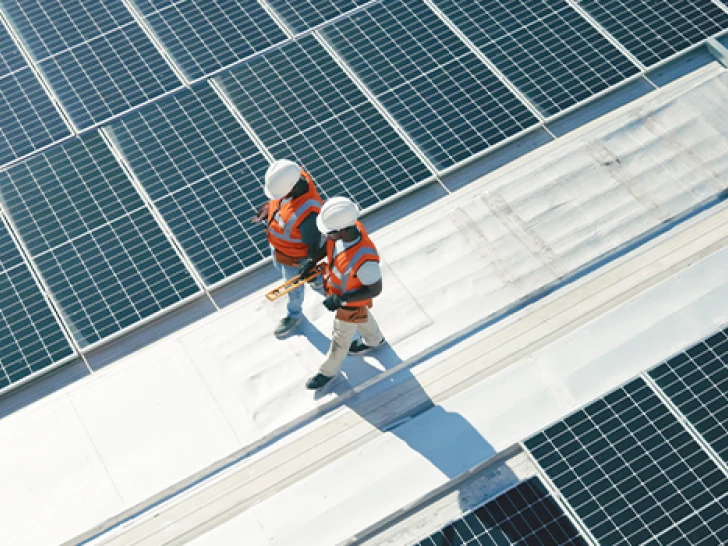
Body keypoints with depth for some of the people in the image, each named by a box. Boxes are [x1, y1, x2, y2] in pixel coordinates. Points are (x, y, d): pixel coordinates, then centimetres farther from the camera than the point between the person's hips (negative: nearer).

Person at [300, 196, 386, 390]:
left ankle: (328, 371, 49)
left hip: (351, 302, -6)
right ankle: (374, 340, 65)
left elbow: (375, 290, -30)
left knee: (341, 339, 23)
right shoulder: (347, 225, -28)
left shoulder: (365, 259, -48)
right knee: (362, 318, 36)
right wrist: (313, 260, -13)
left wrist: (340, 300, -31)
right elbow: (330, 244, -3)